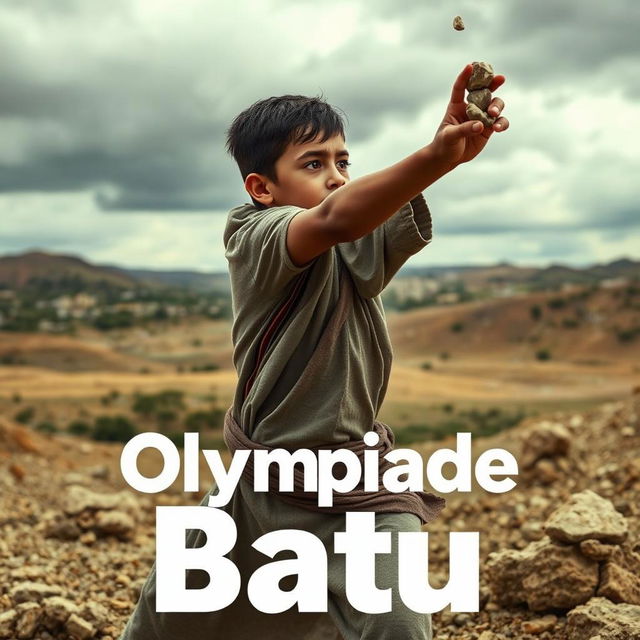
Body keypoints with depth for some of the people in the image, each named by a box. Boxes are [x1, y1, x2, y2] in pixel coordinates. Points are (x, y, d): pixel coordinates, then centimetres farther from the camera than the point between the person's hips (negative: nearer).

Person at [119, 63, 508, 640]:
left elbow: (405, 206, -26)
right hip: (260, 481, -2)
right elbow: (336, 219, -35)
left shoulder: (367, 240, -3)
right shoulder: (250, 236, -14)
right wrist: (438, 154, -50)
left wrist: (458, 146, -47)